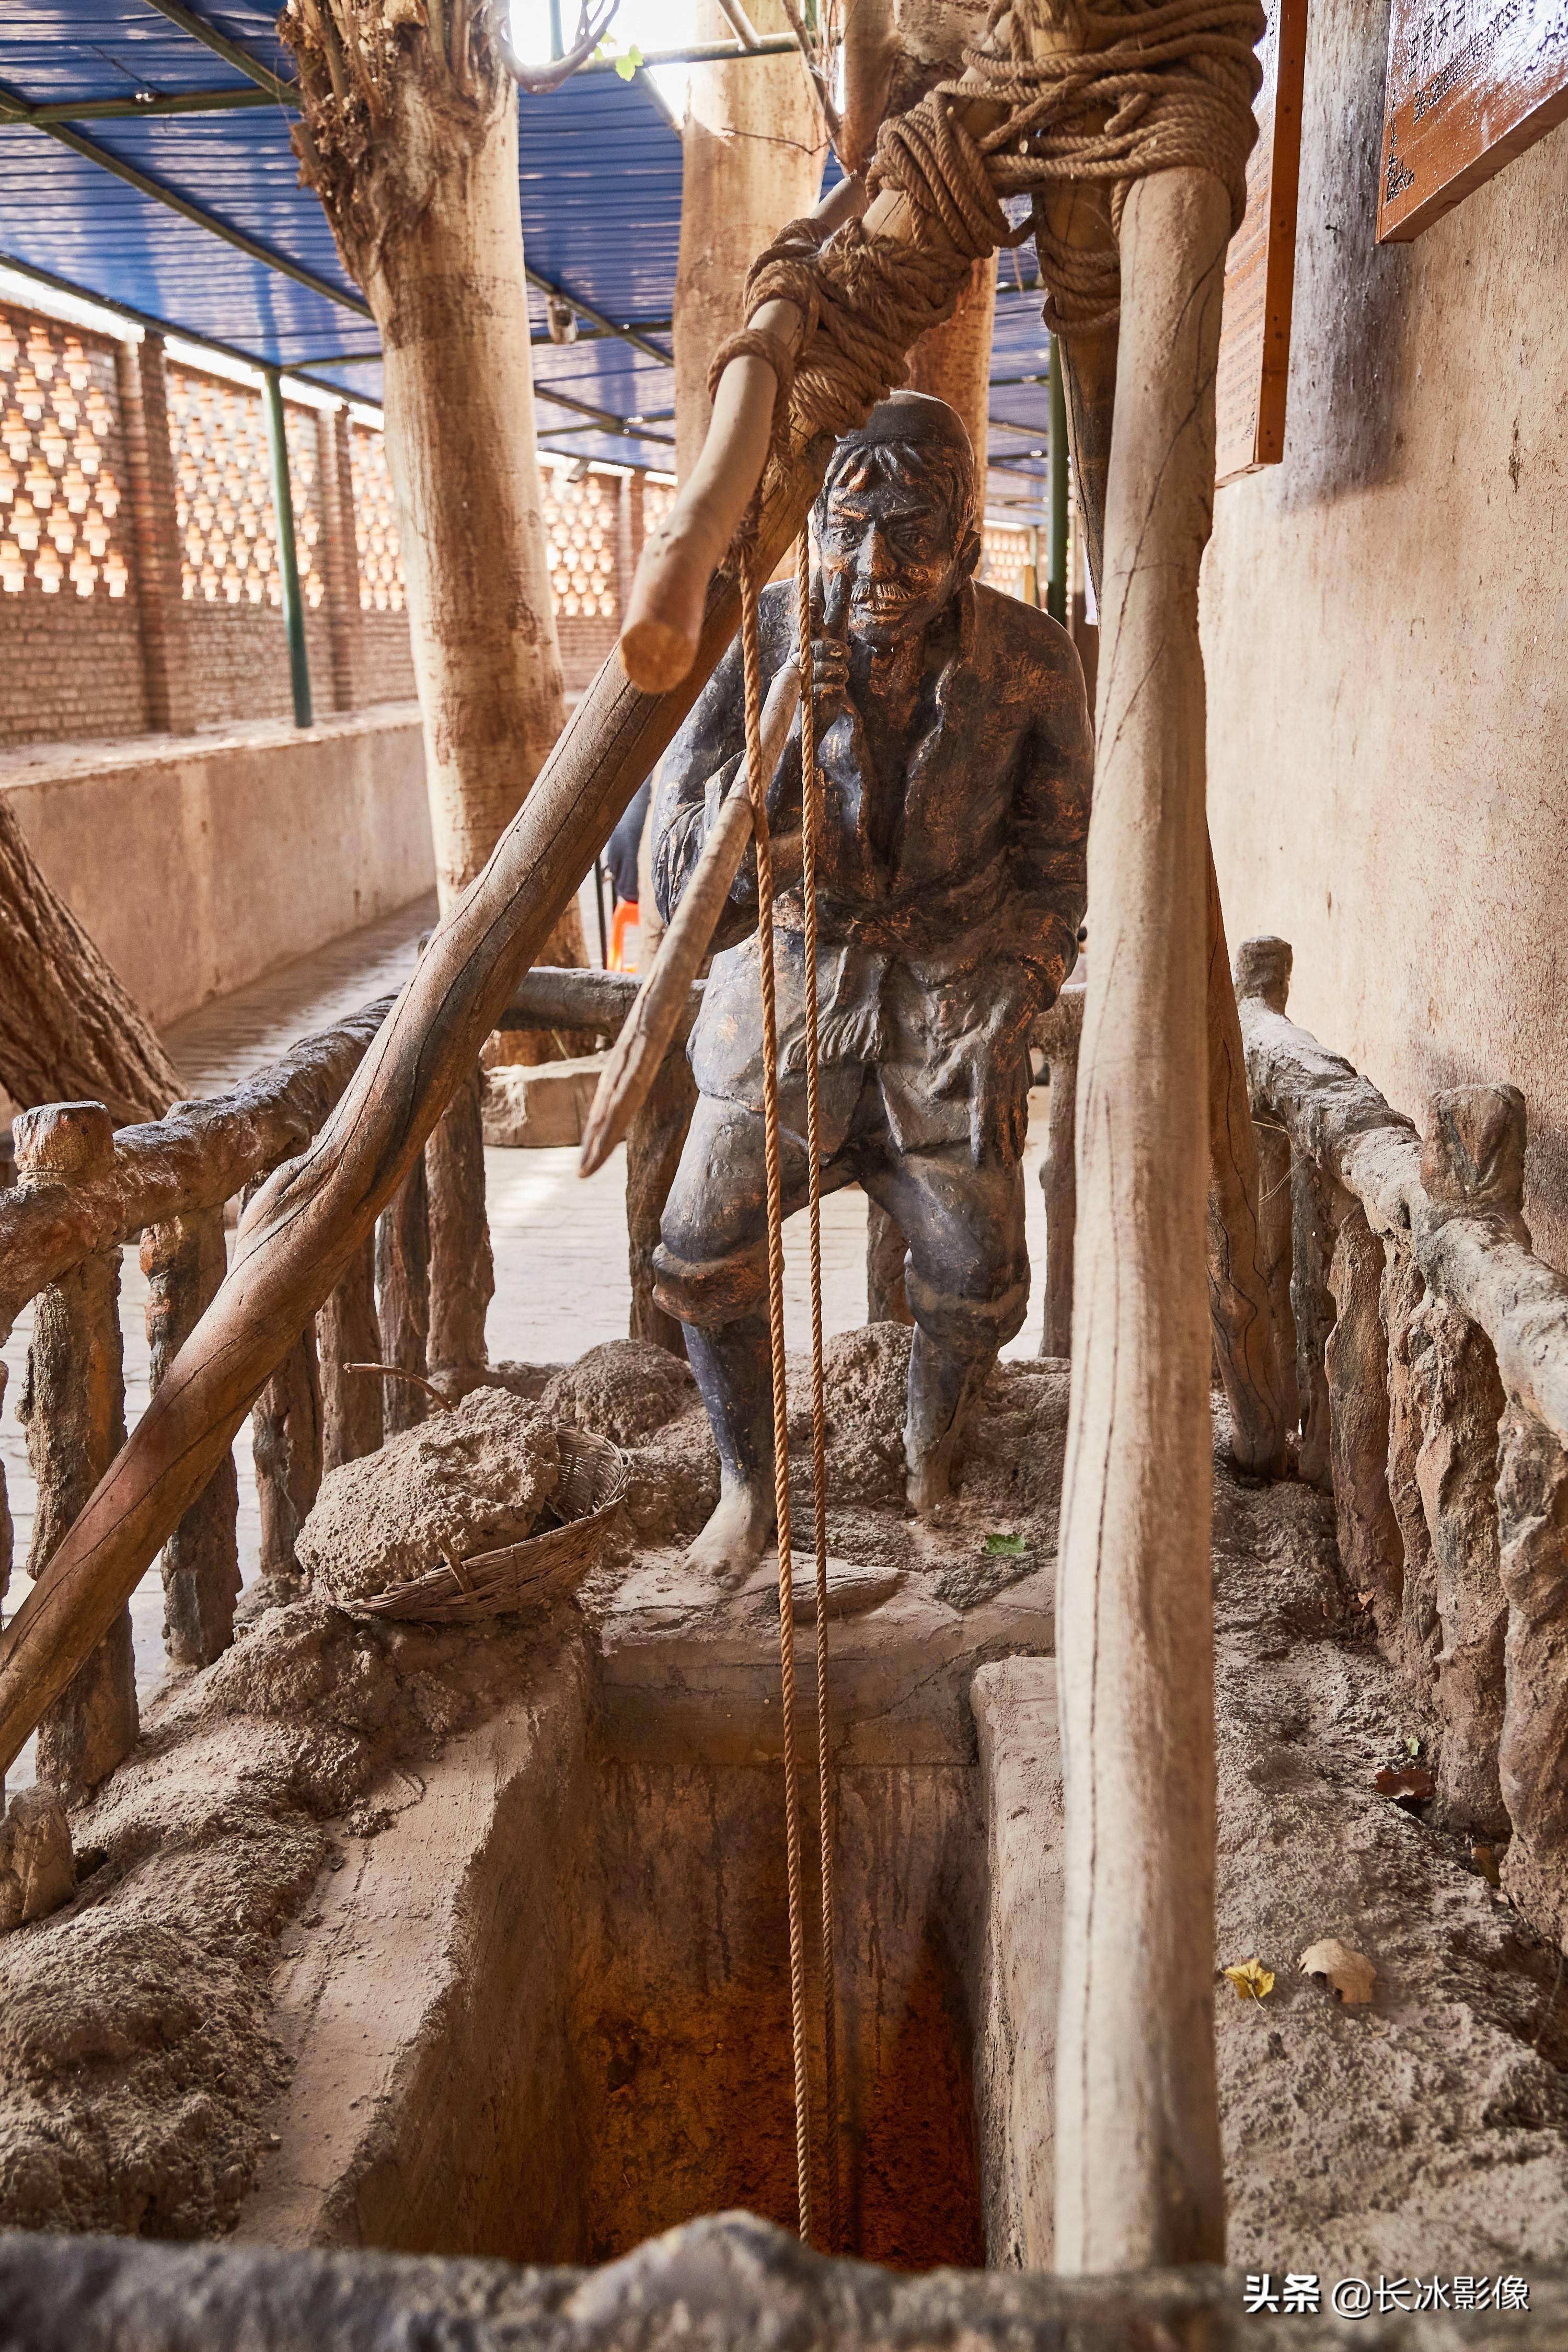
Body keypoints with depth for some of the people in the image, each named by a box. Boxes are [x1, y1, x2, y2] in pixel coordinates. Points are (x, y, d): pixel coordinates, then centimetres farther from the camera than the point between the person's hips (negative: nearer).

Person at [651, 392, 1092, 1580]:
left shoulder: (1031, 660, -11)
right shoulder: (766, 640, -13)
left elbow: (1055, 853, 4)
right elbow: (684, 875, -18)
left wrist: (1018, 992, -3)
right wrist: (782, 735, -34)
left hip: (949, 998, 0)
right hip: (791, 979, 1)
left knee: (977, 1282, 1)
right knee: (704, 1256, -1)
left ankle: (930, 1472, 33)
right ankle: (748, 1484, 24)